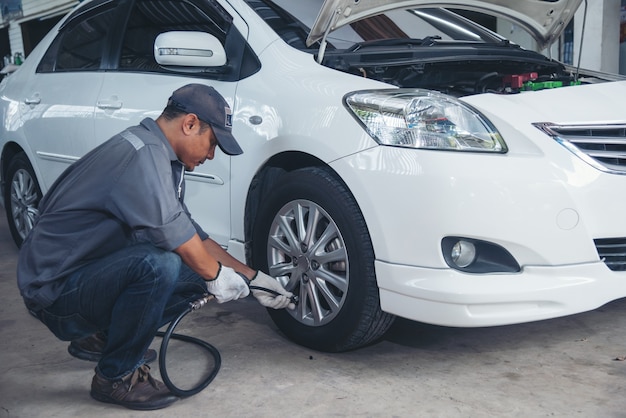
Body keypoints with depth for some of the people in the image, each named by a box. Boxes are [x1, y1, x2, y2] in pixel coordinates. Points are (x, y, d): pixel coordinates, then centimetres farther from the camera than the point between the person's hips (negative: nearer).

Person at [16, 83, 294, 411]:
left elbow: (193, 236, 16)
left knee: (202, 269, 2)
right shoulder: (143, 152, -21)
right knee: (158, 264, -33)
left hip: (92, 275, 10)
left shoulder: (160, 159, 10)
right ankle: (116, 376, -10)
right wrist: (217, 274, -10)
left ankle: (101, 338, 18)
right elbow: (172, 233, -28)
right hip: (56, 289, -10)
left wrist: (253, 279, 14)